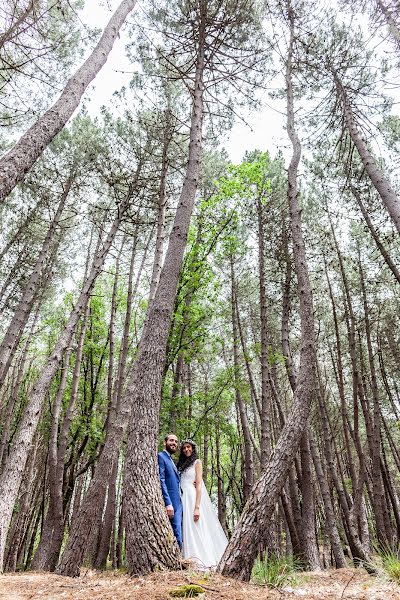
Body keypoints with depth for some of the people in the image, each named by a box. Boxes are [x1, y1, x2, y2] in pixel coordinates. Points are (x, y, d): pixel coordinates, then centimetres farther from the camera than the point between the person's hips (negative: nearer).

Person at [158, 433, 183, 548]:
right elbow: (161, 481, -17)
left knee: (179, 538, 10)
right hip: (171, 504, -9)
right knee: (177, 539, -10)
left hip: (178, 503, 9)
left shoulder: (172, 461, 22)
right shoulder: (160, 456, -7)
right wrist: (168, 504, -23)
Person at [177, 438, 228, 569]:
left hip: (193, 498, -6)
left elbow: (199, 485, -9)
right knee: (186, 529, 5)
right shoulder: (181, 464, 18)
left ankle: (201, 561, 2)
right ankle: (190, 559, 13)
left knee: (195, 529, -6)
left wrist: (197, 507, -17)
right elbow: (179, 484, 15)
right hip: (183, 499, 6)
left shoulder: (197, 462, 0)